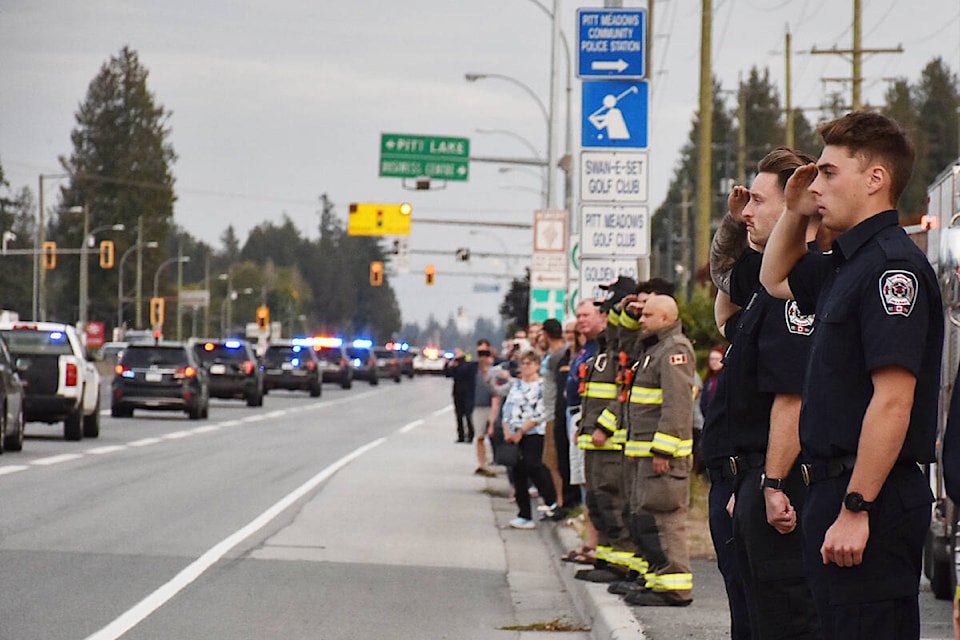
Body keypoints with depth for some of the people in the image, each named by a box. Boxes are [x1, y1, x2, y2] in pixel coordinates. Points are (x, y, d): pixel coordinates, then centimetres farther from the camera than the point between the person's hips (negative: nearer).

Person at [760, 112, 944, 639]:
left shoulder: (893, 266, -15)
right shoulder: (845, 265, 15)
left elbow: (893, 400, -23)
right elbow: (776, 279, 39)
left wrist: (855, 509, -24)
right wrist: (794, 213, 21)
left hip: (874, 498, -10)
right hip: (836, 488, 10)